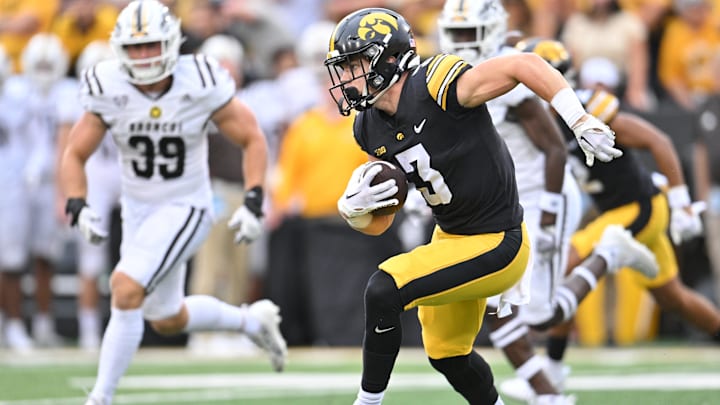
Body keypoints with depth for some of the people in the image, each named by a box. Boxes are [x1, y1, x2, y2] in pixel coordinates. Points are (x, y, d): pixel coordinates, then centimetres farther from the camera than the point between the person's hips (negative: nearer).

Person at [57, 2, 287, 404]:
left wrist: (254, 203, -16)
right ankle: (253, 320, 44)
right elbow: (75, 155, -3)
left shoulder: (200, 83, -19)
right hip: (138, 211, 5)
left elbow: (253, 139, -7)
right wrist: (79, 208, -19)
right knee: (168, 321, 17)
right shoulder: (109, 90, -13)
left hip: (185, 209, -5)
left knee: (126, 290, -24)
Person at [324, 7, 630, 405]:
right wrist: (352, 208, -16)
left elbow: (525, 65, -21)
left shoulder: (437, 86, -24)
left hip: (494, 247, -9)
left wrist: (582, 122, -28)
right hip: (450, 237, 9)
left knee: (384, 290, -23)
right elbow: (378, 223, 7)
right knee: (446, 355, 24)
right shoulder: (371, 130, 0)